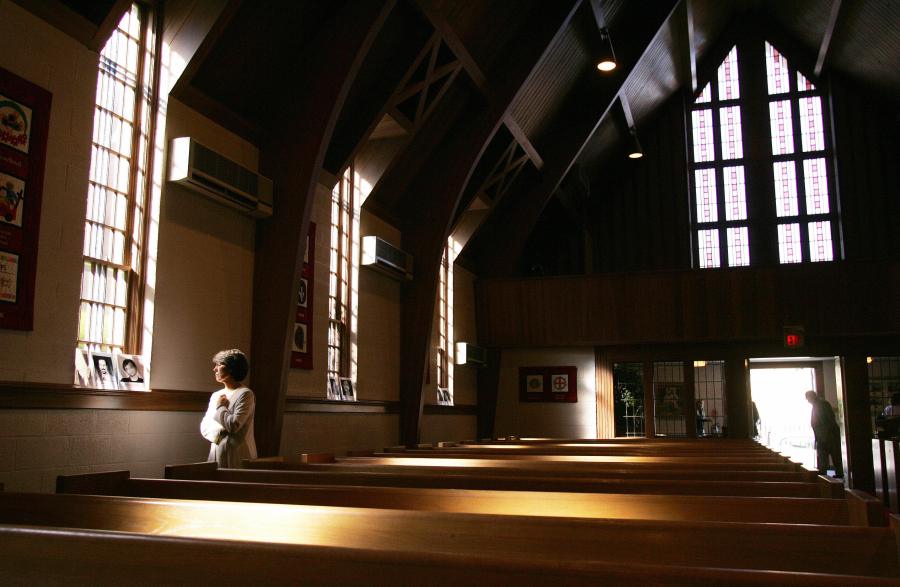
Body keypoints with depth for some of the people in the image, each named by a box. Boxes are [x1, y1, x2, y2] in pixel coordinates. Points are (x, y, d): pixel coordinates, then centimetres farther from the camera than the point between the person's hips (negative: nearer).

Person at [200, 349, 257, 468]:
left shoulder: (245, 394, -10)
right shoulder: (216, 395, 13)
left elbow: (233, 425, -18)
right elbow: (204, 426, 9)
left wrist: (220, 407, -5)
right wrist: (218, 433, -10)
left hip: (237, 456, -6)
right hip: (217, 453, 6)